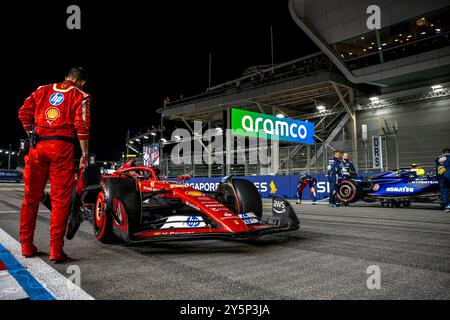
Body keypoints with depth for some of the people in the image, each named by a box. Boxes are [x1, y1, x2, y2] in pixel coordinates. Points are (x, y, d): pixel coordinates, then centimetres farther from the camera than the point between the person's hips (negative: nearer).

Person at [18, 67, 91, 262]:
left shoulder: (43, 90, 17)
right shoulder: (80, 96, 6)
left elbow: (24, 113, 7)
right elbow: (82, 126, -6)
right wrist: (84, 155, -3)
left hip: (37, 146, 4)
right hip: (62, 147, -3)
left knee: (31, 197, 13)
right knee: (60, 200, 1)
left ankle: (26, 246, 22)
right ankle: (56, 250, 2)